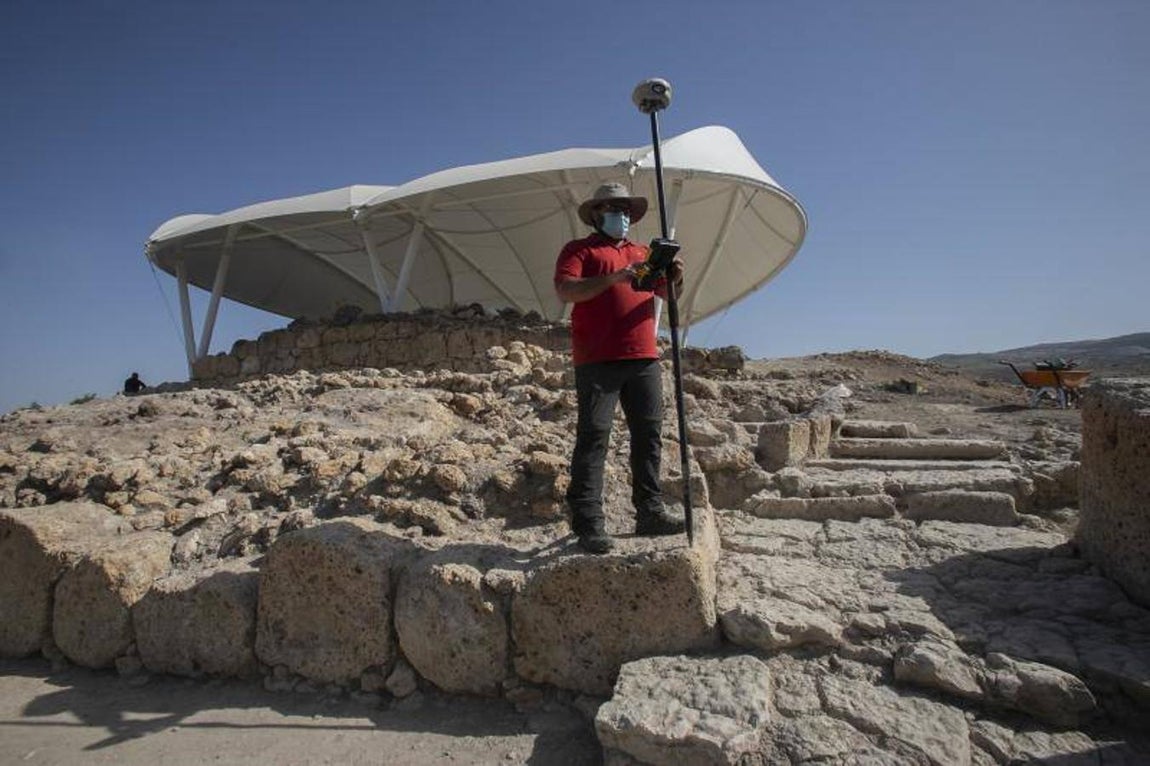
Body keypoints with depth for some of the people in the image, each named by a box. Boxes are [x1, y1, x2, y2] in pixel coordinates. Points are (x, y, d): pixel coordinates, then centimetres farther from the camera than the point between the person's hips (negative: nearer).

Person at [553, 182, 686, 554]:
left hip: (644, 358, 6)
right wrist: (615, 277, -20)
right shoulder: (579, 250, 8)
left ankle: (650, 512, 13)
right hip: (597, 360, -5)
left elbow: (665, 293, 22)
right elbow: (565, 290, -9)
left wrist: (675, 277, -2)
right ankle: (588, 523, -5)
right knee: (593, 436, -7)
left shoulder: (642, 252, 26)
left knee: (649, 434, 5)